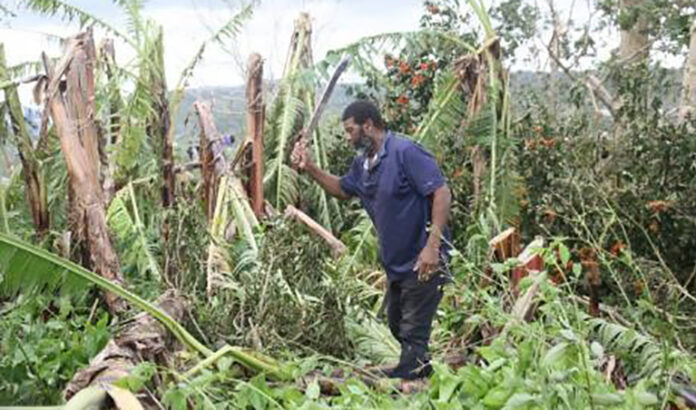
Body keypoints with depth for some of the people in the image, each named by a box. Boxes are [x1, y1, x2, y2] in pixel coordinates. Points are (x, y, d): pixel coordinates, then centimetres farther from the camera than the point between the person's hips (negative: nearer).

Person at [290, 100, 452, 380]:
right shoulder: (363, 162, 8)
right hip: (396, 261, 10)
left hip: (423, 261, -10)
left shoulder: (405, 152, -19)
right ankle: (420, 368, 42)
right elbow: (342, 189, 24)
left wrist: (432, 245, -29)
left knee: (413, 331, 0)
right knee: (397, 324, 23)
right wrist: (310, 168, 10)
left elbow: (442, 193, -24)